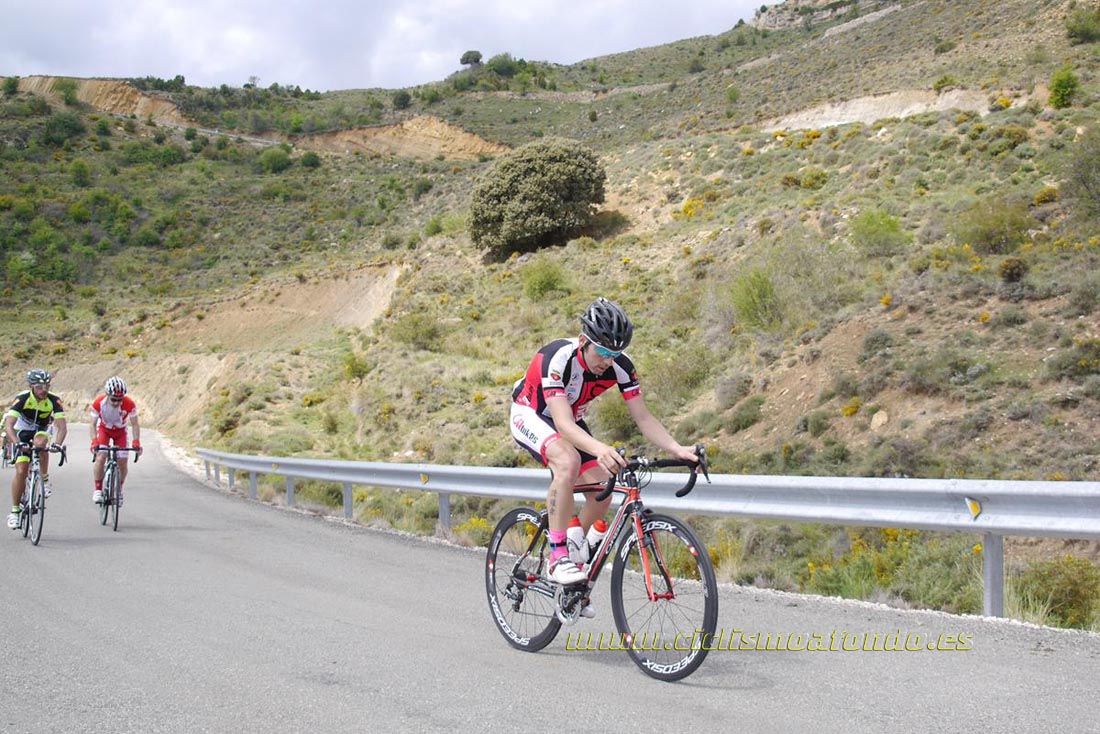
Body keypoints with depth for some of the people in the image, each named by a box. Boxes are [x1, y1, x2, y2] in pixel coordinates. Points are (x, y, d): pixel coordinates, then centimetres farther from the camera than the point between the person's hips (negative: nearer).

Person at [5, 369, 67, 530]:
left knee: (40, 442, -36)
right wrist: (17, 443, -52)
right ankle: (14, 511, -1)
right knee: (21, 471, -12)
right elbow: (8, 425, -35)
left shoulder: (54, 401, -23)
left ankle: (45, 480, -16)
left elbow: (62, 426, -29)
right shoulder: (22, 399, -27)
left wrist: (58, 443, -48)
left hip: (41, 431, 1)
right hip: (22, 433, -1)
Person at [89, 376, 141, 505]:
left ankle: (119, 490, 17)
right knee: (100, 457, -21)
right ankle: (98, 490, -9)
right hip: (104, 429, -1)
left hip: (120, 431, 1)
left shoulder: (129, 404, -32)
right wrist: (94, 442, -40)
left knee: (122, 462, -7)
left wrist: (136, 442, -37)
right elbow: (93, 424, -25)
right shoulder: (99, 403, -31)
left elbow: (135, 424, -24)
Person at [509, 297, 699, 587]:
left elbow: (643, 417, -19)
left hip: (570, 419, 6)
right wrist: (599, 449, -64)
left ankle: (574, 553, 15)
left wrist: (677, 449, -36)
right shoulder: (558, 358, -37)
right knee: (568, 460, -35)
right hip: (530, 415, -6)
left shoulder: (620, 365, -21)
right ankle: (558, 556, -27)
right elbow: (563, 425, -46)